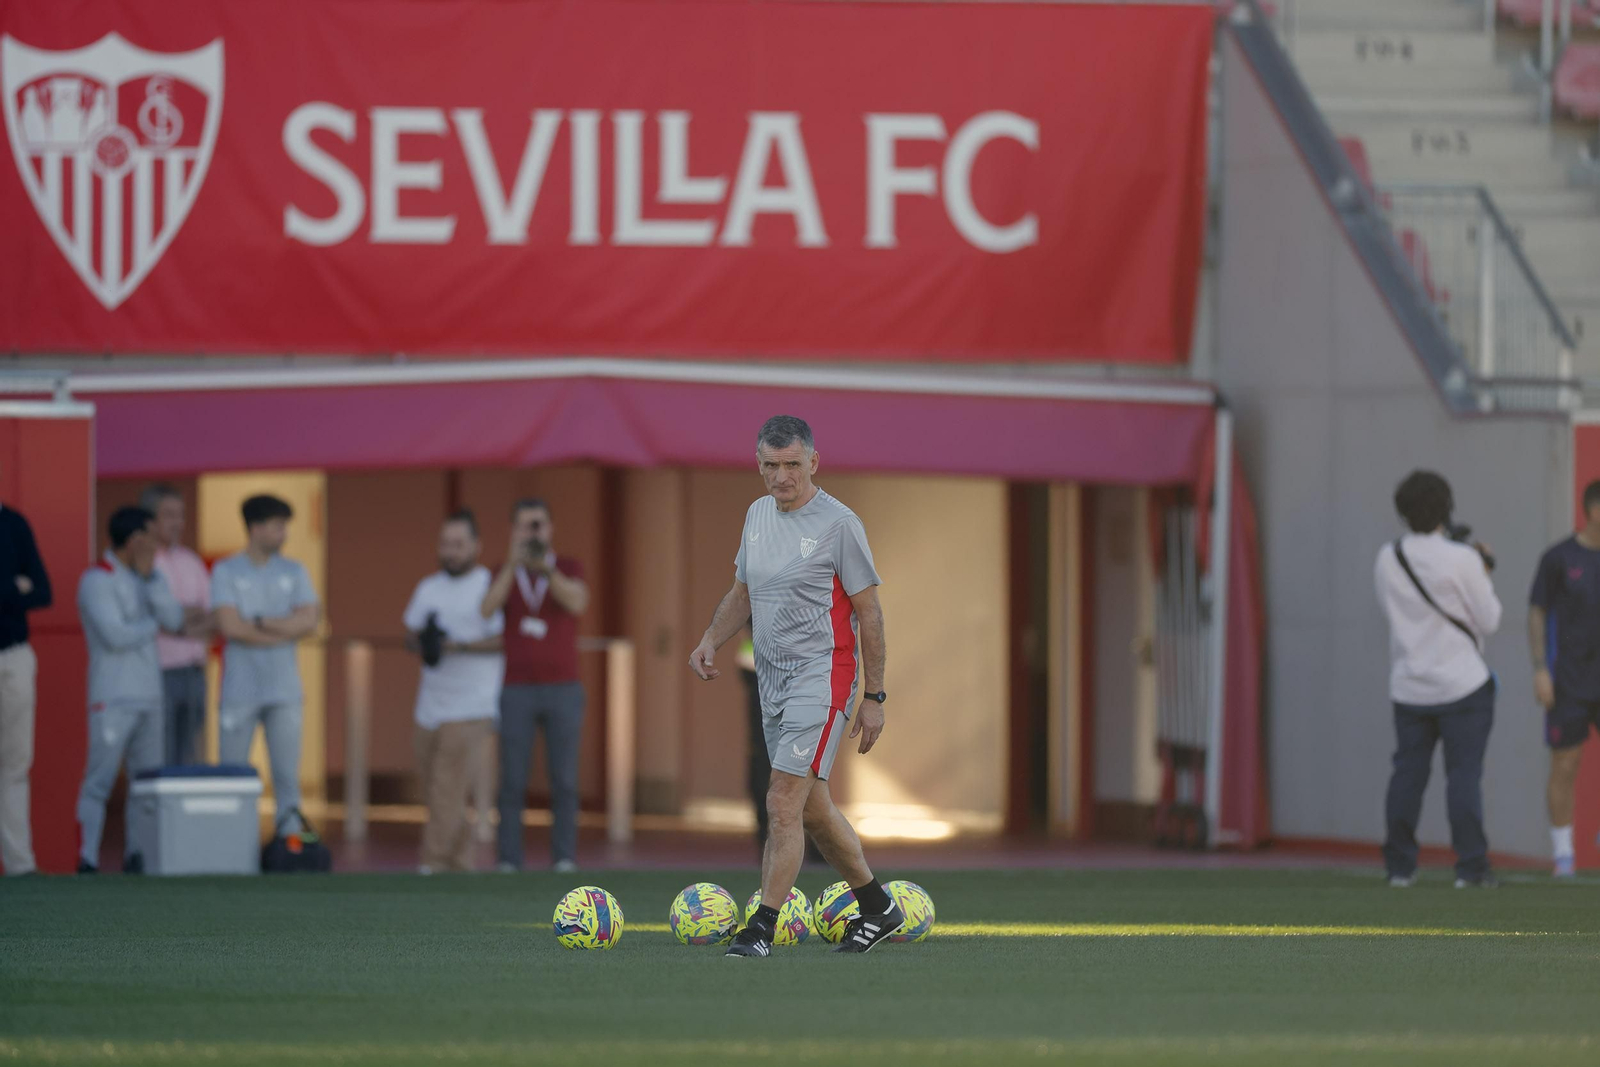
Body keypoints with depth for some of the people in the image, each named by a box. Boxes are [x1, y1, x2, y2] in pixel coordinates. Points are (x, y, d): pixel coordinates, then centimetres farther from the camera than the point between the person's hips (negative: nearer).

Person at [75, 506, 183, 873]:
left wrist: (150, 577, -7)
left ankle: (136, 856, 12)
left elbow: (174, 619, 2)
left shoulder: (143, 577, 14)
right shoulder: (97, 580, -9)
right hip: (113, 699, -8)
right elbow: (116, 636, -19)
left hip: (148, 697, 8)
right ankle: (87, 860, -9)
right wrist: (152, 625, -2)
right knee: (100, 780, -9)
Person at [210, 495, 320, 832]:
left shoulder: (293, 572, 11)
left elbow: (308, 623, -2)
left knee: (288, 776, 1)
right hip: (240, 689, -2)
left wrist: (260, 622, -9)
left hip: (284, 691, 2)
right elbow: (230, 627, -10)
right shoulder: (226, 571, 1)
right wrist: (287, 628, -5)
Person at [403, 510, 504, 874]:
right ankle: (461, 864, 15)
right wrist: (423, 645, -4)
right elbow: (411, 634, 19)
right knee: (435, 793, 7)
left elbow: (505, 639, -14)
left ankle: (432, 866, -15)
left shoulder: (490, 587, -6)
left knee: (448, 792, -13)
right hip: (431, 707, 7)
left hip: (472, 709, -7)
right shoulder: (428, 588, 15)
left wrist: (458, 646, -21)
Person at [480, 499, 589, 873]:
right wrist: (514, 562, -27)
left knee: (564, 782, -3)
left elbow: (576, 603, -19)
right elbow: (487, 610, -15)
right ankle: (507, 861, -2)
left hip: (563, 690, 0)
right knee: (512, 782, -5)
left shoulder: (570, 569, 3)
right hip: (518, 691, 0)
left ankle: (564, 860, 1)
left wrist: (544, 567, -37)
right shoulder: (503, 573, 6)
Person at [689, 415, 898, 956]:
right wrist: (711, 640, 2)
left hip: (821, 677, -8)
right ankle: (878, 908, 29)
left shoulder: (838, 524, -11)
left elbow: (868, 612, -8)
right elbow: (742, 593, 21)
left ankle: (761, 928, -15)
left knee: (784, 803, -15)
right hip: (772, 678, 8)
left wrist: (874, 697, -10)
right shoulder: (758, 514, 10)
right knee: (812, 809, 14)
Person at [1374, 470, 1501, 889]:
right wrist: (1483, 576, 7)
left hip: (1409, 688, 4)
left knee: (1407, 774, 10)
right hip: (1462, 683, -4)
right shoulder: (1462, 561, -14)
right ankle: (1470, 865, -5)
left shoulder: (1387, 560, 0)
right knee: (1464, 774, -2)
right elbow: (1489, 621, -8)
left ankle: (1399, 864, 10)